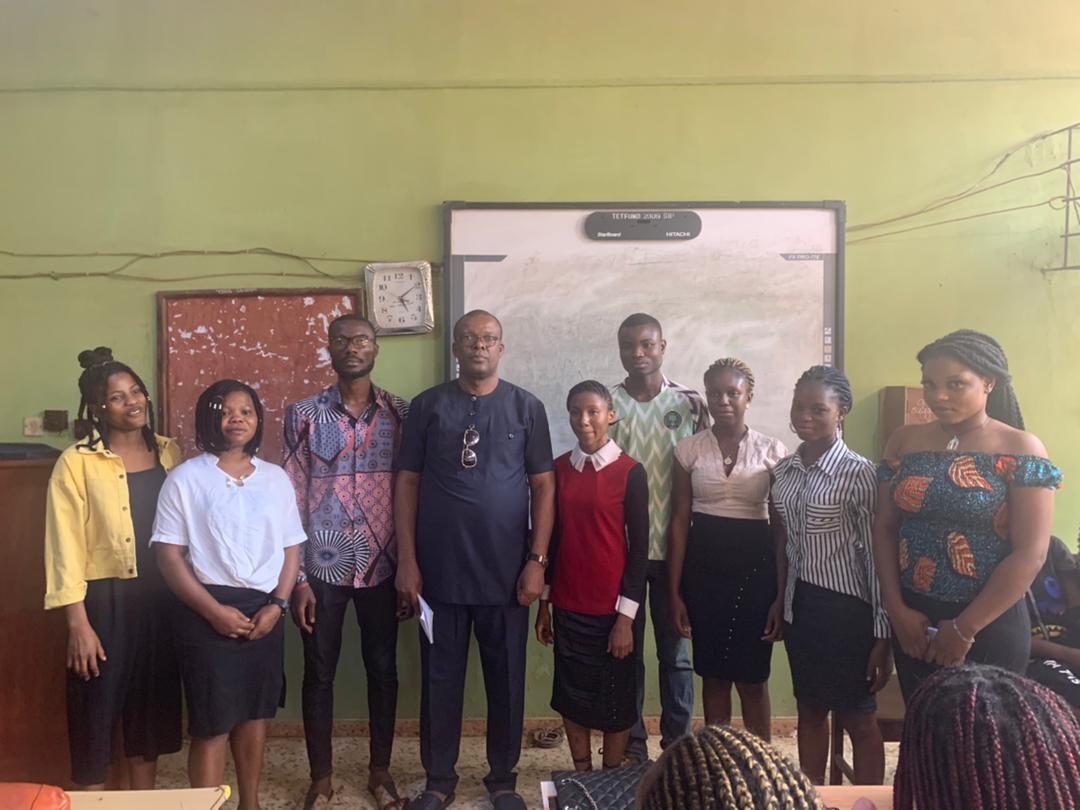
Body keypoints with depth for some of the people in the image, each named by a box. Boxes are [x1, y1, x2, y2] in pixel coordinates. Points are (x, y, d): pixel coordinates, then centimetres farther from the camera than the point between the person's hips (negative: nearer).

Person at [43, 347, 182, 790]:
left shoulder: (169, 453, 5)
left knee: (151, 710, 17)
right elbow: (66, 547, -11)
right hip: (106, 600, -5)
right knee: (96, 716, 5)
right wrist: (78, 623, -14)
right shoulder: (77, 462, -9)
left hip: (161, 599, 5)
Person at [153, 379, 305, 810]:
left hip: (264, 610, 4)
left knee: (255, 712, 15)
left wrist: (277, 604, -5)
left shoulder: (276, 478, 6)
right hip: (209, 611, -4)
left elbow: (291, 548, 8)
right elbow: (169, 554, -7)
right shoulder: (185, 478, -4)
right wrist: (213, 610, -14)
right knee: (212, 724, 0)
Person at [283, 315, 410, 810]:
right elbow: (291, 498, -2)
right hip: (323, 566, -1)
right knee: (319, 673, 10)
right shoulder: (304, 415, -2)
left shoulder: (401, 413, 1)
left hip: (382, 566, 1)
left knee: (383, 670, 12)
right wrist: (296, 578, -6)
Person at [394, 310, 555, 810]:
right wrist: (407, 561, -3)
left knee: (506, 680, 10)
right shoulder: (427, 406, 2)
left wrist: (537, 560, -5)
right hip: (439, 571, 0)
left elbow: (543, 486, 1)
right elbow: (407, 484, 2)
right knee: (440, 680, 10)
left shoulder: (526, 407, 2)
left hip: (506, 572, 0)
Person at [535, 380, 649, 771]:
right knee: (572, 696, 13)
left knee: (615, 699, 11)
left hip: (613, 608, -3)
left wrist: (626, 616, -10)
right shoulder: (558, 469, 3)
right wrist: (543, 604, 8)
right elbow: (551, 537, 8)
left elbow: (639, 547, -8)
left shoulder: (630, 472, -8)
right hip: (568, 606, 4)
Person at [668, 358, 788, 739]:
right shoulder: (689, 449, 1)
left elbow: (782, 527, 0)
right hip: (703, 567, 1)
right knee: (713, 673, 11)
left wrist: (782, 594, -3)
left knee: (752, 677, 5)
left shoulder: (772, 450, -1)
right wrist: (674, 592, -1)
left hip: (754, 566, -1)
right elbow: (679, 521, 1)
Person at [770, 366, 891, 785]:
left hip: (845, 610, -6)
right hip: (800, 606, 6)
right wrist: (781, 602, 14)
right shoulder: (784, 470, 4)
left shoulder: (857, 473, -15)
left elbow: (876, 555, -14)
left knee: (858, 720, 9)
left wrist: (882, 635, -13)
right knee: (809, 711, 19)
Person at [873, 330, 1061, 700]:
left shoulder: (1020, 450, -9)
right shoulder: (905, 441, 2)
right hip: (912, 620, 4)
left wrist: (964, 629, -12)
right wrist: (897, 609, -6)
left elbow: (1030, 554, -13)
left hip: (990, 625, -4)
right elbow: (885, 529, 4)